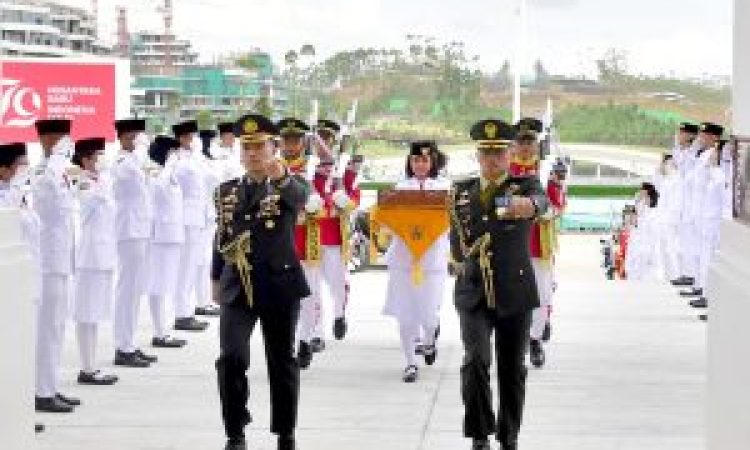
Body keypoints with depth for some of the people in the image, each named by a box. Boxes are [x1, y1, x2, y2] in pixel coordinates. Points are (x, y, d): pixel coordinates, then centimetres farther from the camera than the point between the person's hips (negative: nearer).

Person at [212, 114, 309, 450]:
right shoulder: (227, 192, 9)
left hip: (280, 286, -2)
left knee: (281, 362, 7)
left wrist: (282, 177, -49)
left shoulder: (288, 188, -3)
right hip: (237, 287, 2)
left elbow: (299, 198, -28)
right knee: (231, 358, -12)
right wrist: (216, 278, 19)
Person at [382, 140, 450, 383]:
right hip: (403, 258, 1)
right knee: (405, 314, 1)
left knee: (429, 313, -2)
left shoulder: (444, 186, 5)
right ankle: (411, 363, 13)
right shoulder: (401, 187, 10)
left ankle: (429, 340, 32)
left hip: (433, 258, -1)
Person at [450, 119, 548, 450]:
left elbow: (540, 199, -28)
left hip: (515, 294, -1)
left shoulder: (525, 186, -2)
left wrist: (528, 205, -50)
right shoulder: (461, 192, 7)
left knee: (512, 369, 7)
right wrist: (460, 260, 4)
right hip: (473, 294, 1)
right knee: (475, 360, -15)